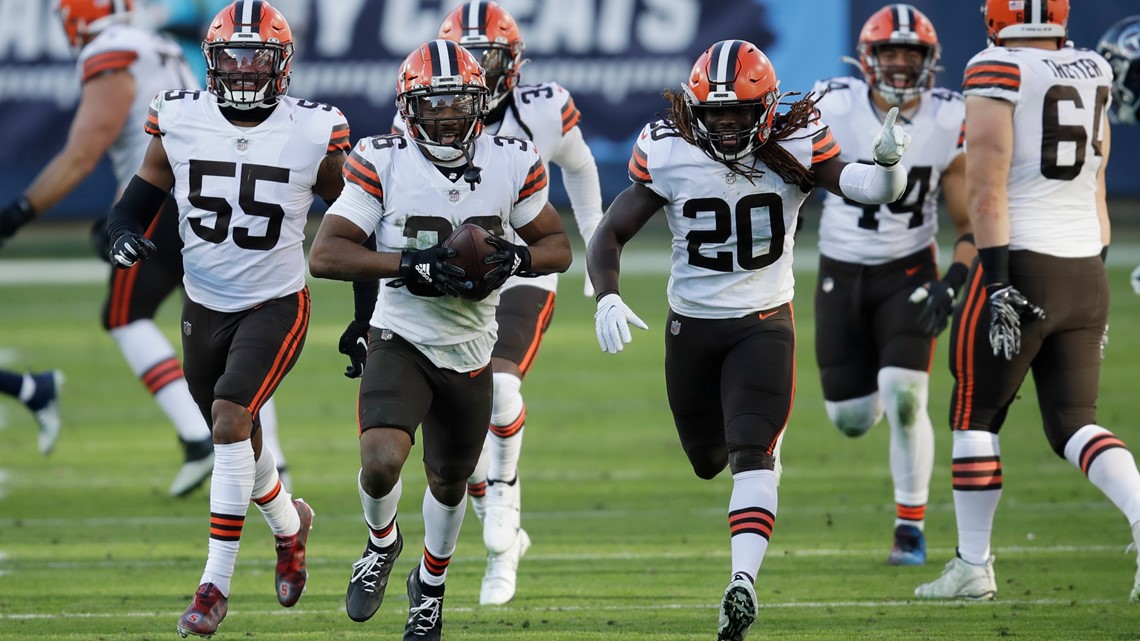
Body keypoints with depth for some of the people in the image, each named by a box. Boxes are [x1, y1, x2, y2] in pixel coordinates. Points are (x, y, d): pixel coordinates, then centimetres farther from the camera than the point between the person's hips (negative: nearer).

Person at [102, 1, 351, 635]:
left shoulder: (314, 132, -12)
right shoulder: (179, 123, -7)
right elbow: (137, 203, 0)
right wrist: (127, 239, -24)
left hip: (277, 304, -4)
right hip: (205, 304, 4)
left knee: (231, 420, -23)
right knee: (236, 437, 16)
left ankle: (217, 584, -18)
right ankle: (289, 523, 49)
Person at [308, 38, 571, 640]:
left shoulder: (513, 165, -6)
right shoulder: (383, 164, -14)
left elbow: (558, 246, 5)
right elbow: (324, 255, -17)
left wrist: (514, 259, -18)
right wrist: (412, 264, -28)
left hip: (469, 352, 3)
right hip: (401, 341, -3)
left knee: (449, 482, 18)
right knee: (381, 460, -25)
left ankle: (429, 585, 47)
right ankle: (382, 543, 9)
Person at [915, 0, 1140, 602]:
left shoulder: (997, 75, -10)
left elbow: (987, 189, -16)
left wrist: (997, 281, -17)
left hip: (1023, 264, -6)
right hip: (1086, 272, 6)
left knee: (975, 414, 9)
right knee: (1073, 422, 9)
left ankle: (973, 566, 12)